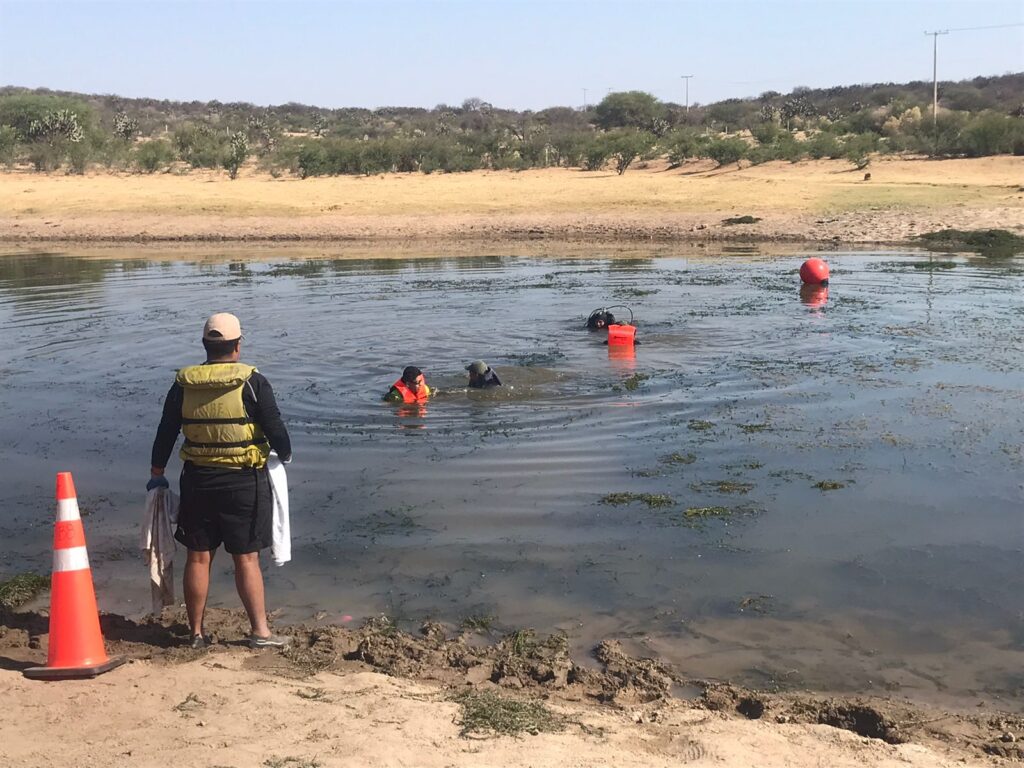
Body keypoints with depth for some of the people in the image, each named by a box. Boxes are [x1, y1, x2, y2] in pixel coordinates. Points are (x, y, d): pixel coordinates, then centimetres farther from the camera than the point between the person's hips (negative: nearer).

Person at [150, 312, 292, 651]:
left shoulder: (183, 384, 1)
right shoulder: (252, 383, -10)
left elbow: (165, 433, 7)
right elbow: (276, 430, -7)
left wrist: (157, 474, 18)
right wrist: (285, 455, 13)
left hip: (197, 480, 3)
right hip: (243, 481, -3)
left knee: (198, 557, 10)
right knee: (246, 558, 3)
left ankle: (197, 633, 18)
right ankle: (260, 631, 7)